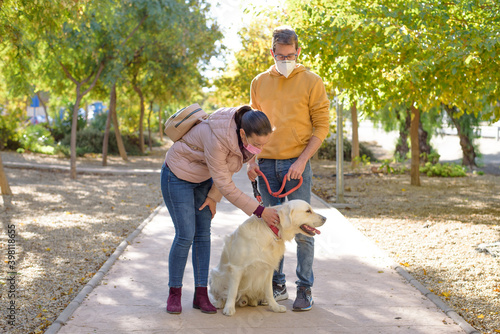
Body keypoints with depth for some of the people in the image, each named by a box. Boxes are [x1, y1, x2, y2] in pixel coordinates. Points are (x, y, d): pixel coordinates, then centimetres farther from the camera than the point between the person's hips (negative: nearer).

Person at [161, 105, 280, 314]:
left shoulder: (249, 134, -18)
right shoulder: (217, 140, -39)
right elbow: (226, 187, -29)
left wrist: (213, 196, -2)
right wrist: (260, 211, -27)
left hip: (203, 177, 7)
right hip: (178, 176, -7)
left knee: (203, 234, 3)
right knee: (185, 235, -8)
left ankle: (201, 295, 8)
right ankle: (174, 293, 9)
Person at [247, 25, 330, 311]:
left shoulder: (311, 82, -1)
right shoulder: (260, 83, 11)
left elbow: (322, 126, -3)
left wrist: (302, 161, -13)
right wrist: (251, 159, 5)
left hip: (296, 164, -4)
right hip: (266, 165, 4)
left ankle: (305, 289, 8)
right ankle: (277, 285, 19)